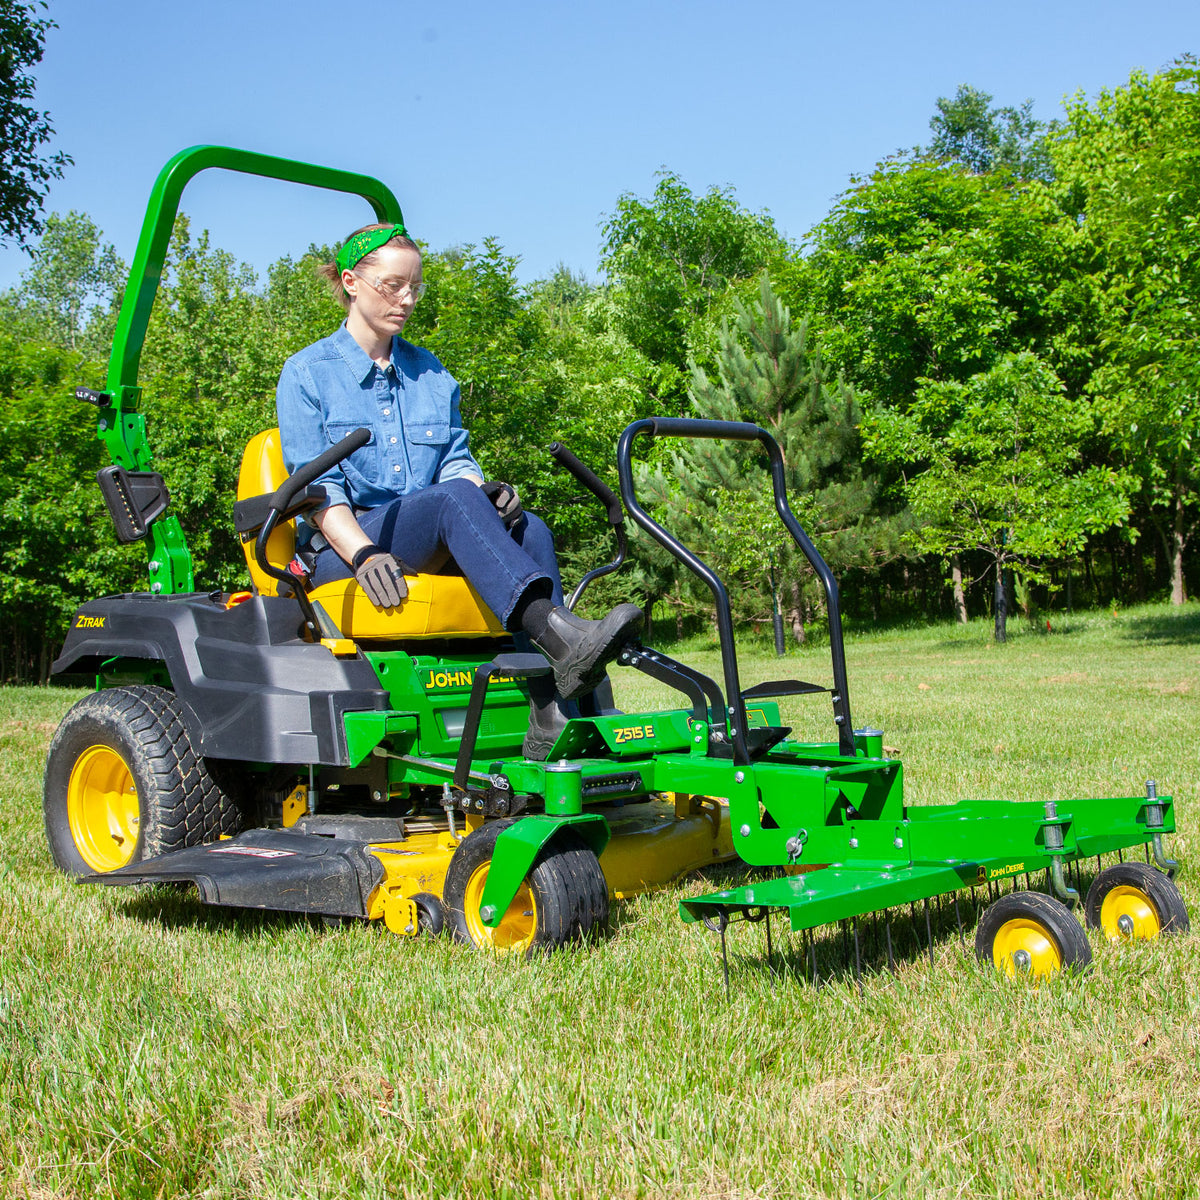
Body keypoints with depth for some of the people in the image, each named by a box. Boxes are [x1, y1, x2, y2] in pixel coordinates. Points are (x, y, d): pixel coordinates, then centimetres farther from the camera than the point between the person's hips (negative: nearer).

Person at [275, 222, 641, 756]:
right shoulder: (306, 373, 4)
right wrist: (364, 554, -24)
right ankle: (562, 638, -54)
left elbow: (455, 460, 13)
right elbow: (316, 487, -6)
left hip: (434, 545, 5)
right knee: (452, 498, -34)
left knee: (527, 528, -26)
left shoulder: (430, 372, 20)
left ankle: (553, 719, -41)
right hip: (340, 549, -5)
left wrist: (485, 493, -13)